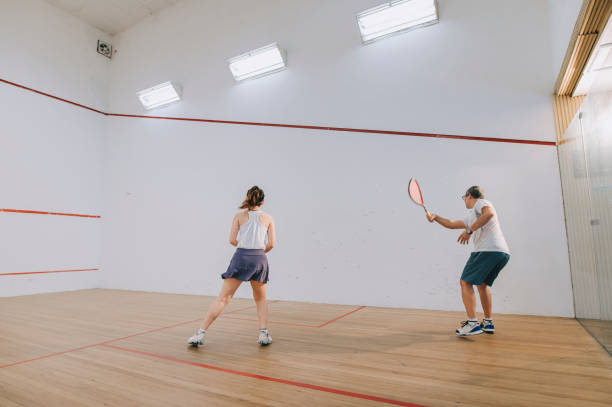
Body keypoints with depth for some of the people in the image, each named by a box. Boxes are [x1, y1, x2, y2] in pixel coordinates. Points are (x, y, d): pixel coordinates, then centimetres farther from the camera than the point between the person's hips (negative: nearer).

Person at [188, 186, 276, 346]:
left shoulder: (239, 216, 6)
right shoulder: (268, 218, 8)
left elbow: (232, 240, 0)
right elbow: (271, 244, 4)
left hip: (241, 258, -1)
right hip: (260, 260, 1)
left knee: (222, 298, 3)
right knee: (261, 299, 19)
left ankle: (200, 334, 3)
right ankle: (264, 334, 10)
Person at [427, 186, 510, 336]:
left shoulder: (480, 202, 4)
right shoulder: (471, 217, 29)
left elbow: (489, 213, -20)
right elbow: (451, 224, 36)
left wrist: (469, 230, -21)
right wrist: (435, 217, 28)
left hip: (488, 250, -10)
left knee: (466, 282, -5)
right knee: (482, 284, 24)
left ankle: (472, 323, -11)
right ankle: (488, 323, 28)